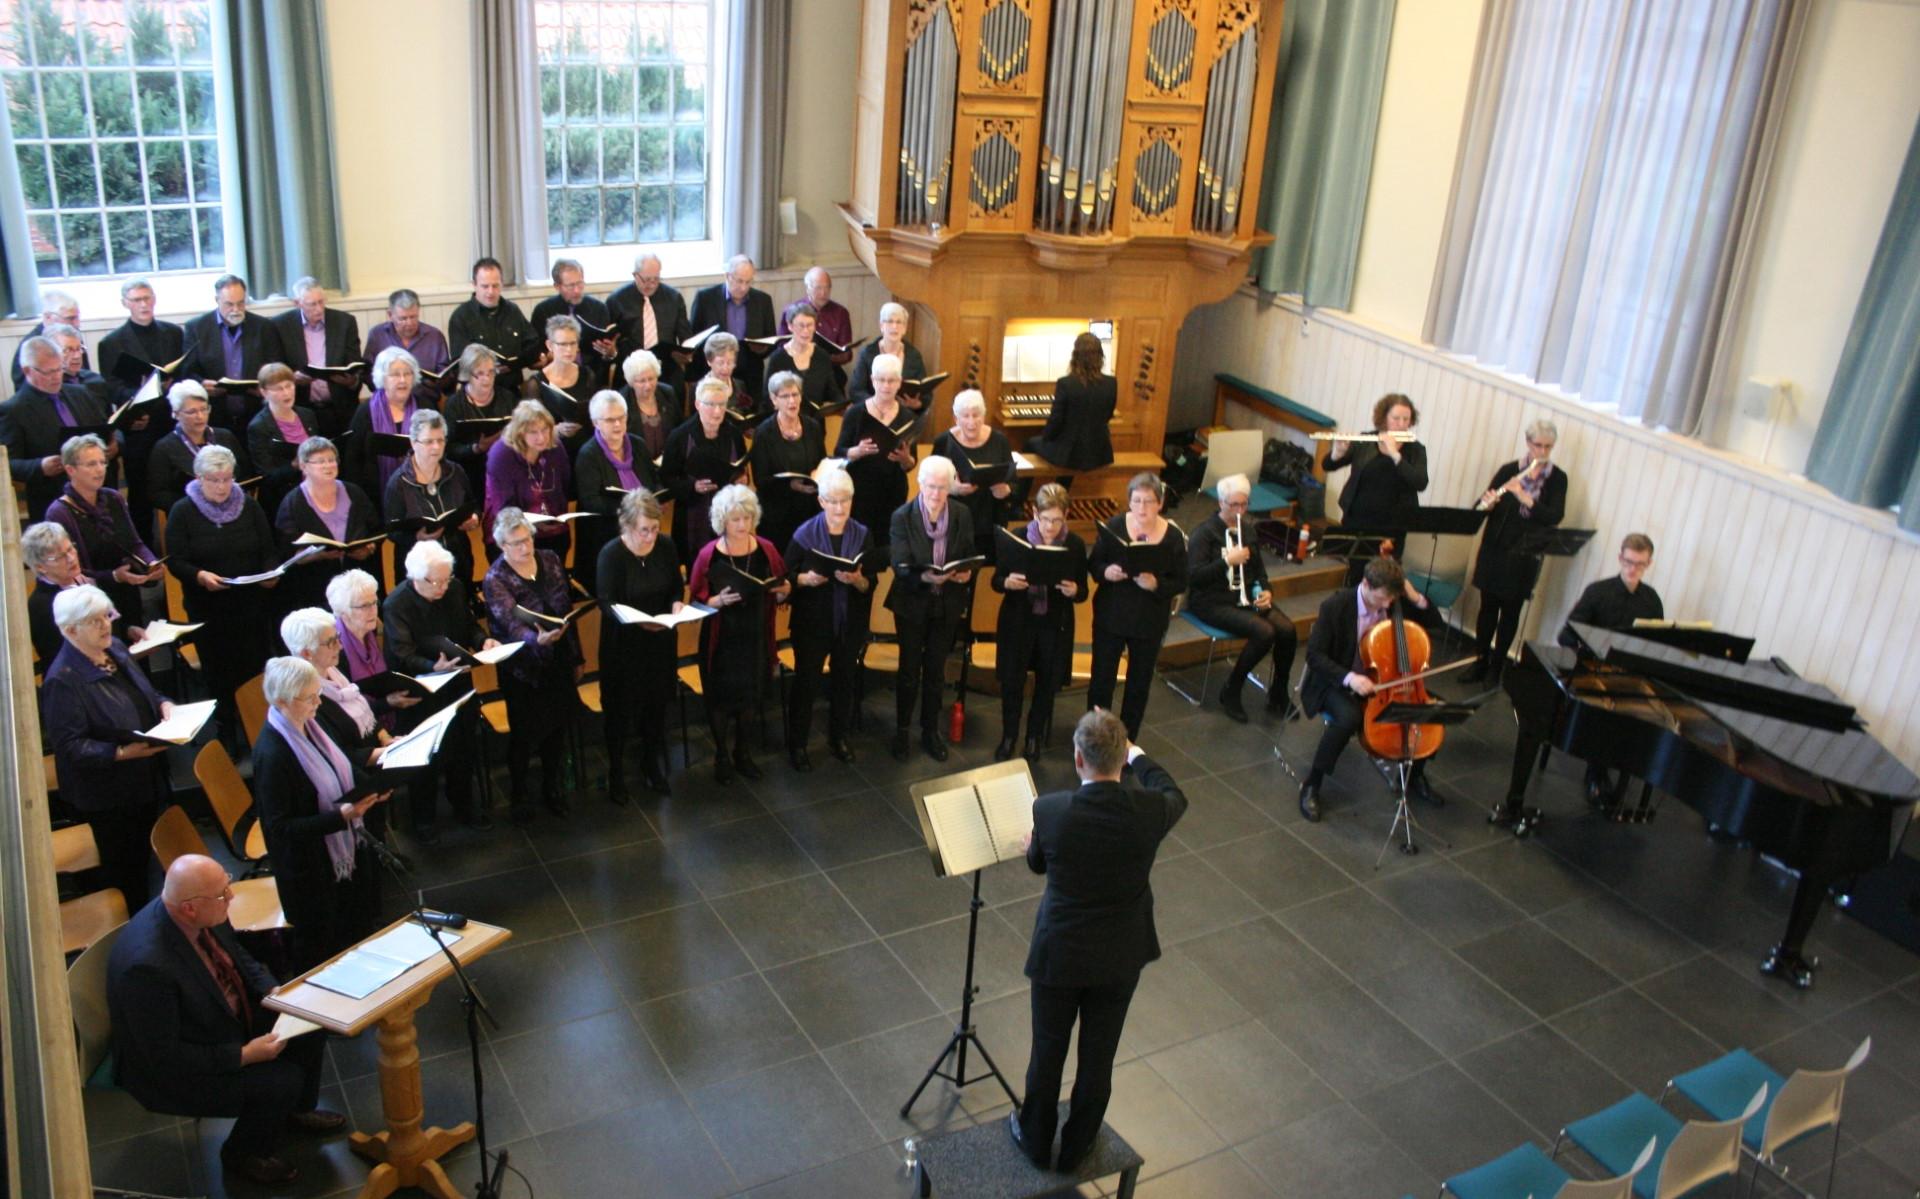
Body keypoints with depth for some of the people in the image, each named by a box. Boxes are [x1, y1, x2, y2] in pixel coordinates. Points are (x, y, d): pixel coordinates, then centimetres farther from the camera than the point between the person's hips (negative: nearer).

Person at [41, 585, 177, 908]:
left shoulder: (115, 648, 1)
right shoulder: (62, 680, -24)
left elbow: (143, 693, 17)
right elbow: (70, 747, -24)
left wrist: (163, 704, -3)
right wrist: (121, 753, -33)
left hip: (145, 781, 8)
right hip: (108, 794, -8)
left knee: (146, 860, 23)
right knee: (125, 872, 9)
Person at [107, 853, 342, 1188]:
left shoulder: (206, 915, -14)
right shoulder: (148, 965, -37)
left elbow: (236, 955, 8)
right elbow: (165, 1057, -29)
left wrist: (272, 990, -7)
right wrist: (244, 1055, -25)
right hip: (170, 1070, -8)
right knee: (282, 1079, -19)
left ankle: (297, 1110, 30)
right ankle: (244, 1153, 11)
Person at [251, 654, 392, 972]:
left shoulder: (311, 723, -3)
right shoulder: (271, 753, -28)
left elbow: (342, 772, 13)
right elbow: (279, 826, -25)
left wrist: (372, 788, -6)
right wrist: (341, 815, -32)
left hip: (347, 851, 8)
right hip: (311, 869, -8)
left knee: (359, 931, 23)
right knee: (322, 953, 12)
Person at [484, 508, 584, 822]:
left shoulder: (550, 560, 0)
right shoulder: (495, 580, -15)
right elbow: (511, 623, -29)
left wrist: (576, 656, 12)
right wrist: (536, 639, -50)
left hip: (559, 661, 4)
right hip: (524, 669, -4)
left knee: (558, 725, 15)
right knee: (525, 733, 6)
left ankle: (551, 786, 36)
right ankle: (520, 794, 27)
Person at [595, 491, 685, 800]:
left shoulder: (666, 545, -6)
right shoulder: (611, 554, -19)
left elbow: (677, 585, 8)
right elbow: (607, 604, -20)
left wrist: (677, 605, -15)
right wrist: (640, 622, -37)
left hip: (661, 641, 4)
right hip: (623, 644, -4)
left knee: (657, 705, 17)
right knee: (620, 709, 8)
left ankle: (653, 768, 37)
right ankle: (615, 772, 28)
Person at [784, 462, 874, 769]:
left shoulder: (862, 535, -3)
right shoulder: (805, 534, -9)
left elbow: (871, 584, -3)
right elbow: (788, 577, -5)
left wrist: (857, 580, -24)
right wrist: (807, 579, -24)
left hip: (851, 623, 3)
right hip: (812, 622, -3)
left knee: (845, 679, 15)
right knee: (806, 681, 4)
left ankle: (839, 737, 33)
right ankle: (796, 743, 17)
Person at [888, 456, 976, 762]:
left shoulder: (962, 515, -5)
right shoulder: (903, 516, -14)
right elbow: (900, 567, -18)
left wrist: (966, 573, -20)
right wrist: (925, 577, -37)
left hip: (947, 605, 2)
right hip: (912, 604, -2)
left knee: (936, 670, 13)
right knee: (909, 670, 9)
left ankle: (931, 731, 28)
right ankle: (901, 730, 26)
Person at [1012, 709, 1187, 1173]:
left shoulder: (1050, 809, -24)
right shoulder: (1150, 811, -21)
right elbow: (1175, 797, 6)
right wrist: (1136, 755, 18)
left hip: (1058, 955, -1)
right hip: (1122, 956, 1)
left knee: (1048, 1051, 21)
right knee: (1098, 1058, 20)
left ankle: (1036, 1140, 42)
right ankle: (1075, 1149, 39)